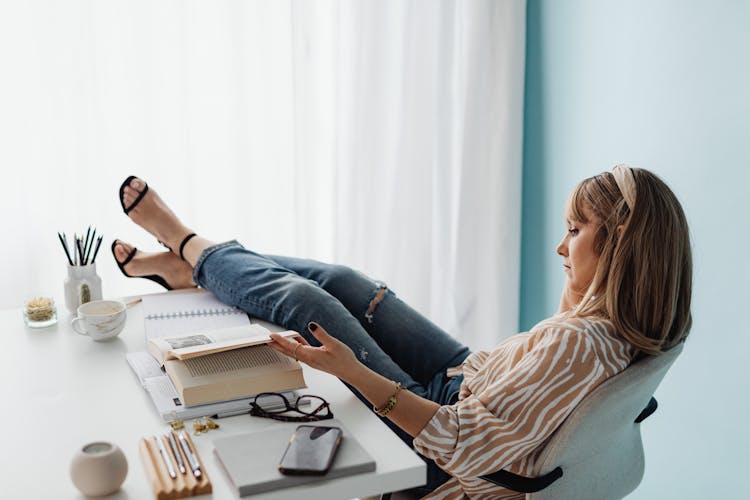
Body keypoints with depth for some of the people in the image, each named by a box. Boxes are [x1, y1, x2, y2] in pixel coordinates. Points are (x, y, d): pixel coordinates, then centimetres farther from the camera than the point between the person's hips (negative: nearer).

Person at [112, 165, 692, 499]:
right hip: (465, 382, 8)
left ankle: (193, 248, 25)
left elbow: (464, 448, -35)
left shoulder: (579, 345, -36)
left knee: (302, 300, -5)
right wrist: (575, 291, 1)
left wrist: (352, 369, -34)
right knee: (338, 280, 7)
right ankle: (191, 267, 29)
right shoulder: (626, 326, -9)